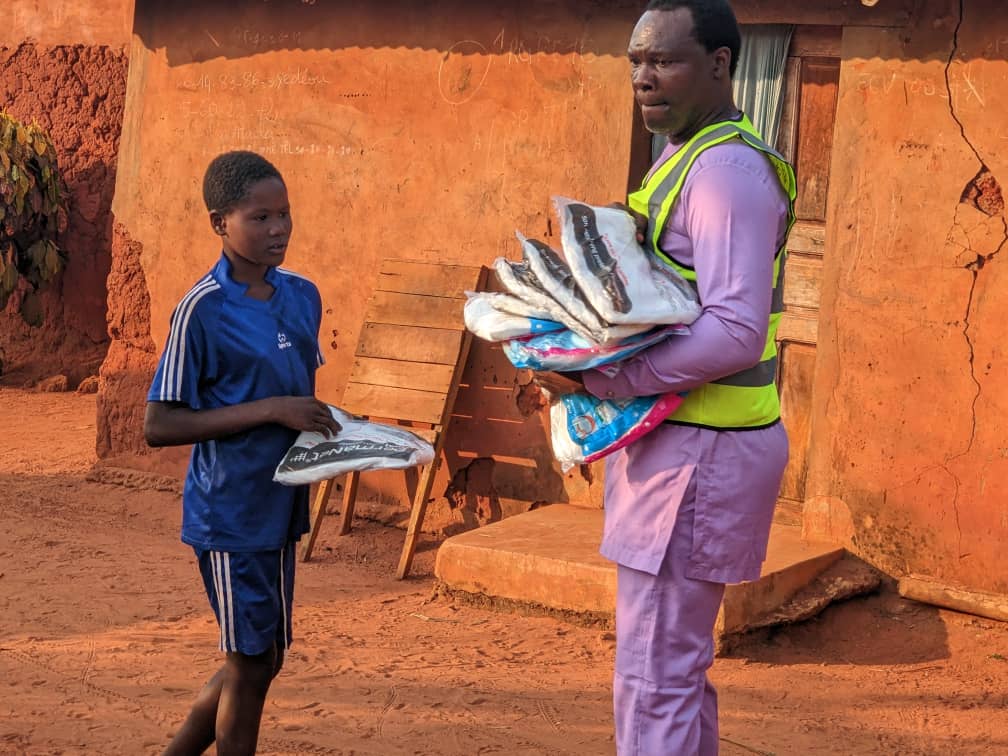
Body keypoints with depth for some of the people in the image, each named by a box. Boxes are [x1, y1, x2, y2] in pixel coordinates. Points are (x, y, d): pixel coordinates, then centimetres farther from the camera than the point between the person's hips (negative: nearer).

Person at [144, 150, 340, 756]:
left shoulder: (303, 296, 4)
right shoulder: (202, 311, -16)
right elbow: (159, 426, -18)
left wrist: (323, 424, -3)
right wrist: (272, 411, -22)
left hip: (281, 506, 7)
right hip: (230, 514, -7)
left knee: (264, 659, 16)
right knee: (251, 665, 2)